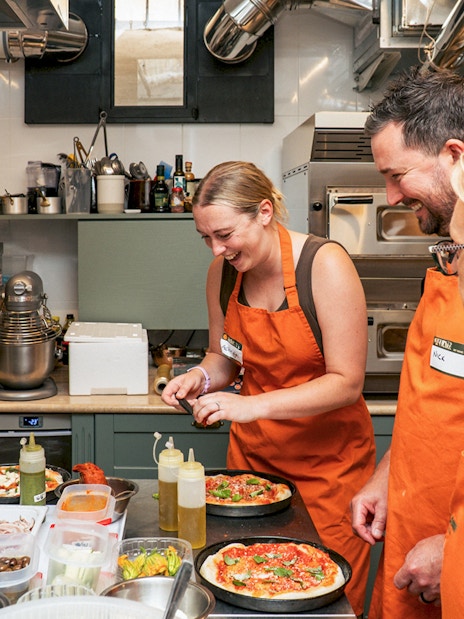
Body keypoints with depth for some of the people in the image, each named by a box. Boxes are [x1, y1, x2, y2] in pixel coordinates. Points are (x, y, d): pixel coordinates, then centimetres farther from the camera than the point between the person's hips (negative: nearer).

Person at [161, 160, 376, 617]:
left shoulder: (325, 265, -19)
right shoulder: (222, 271, -3)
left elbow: (346, 382, -20)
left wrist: (252, 406, -28)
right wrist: (201, 377, -11)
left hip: (327, 459, -4)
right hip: (253, 452, 5)